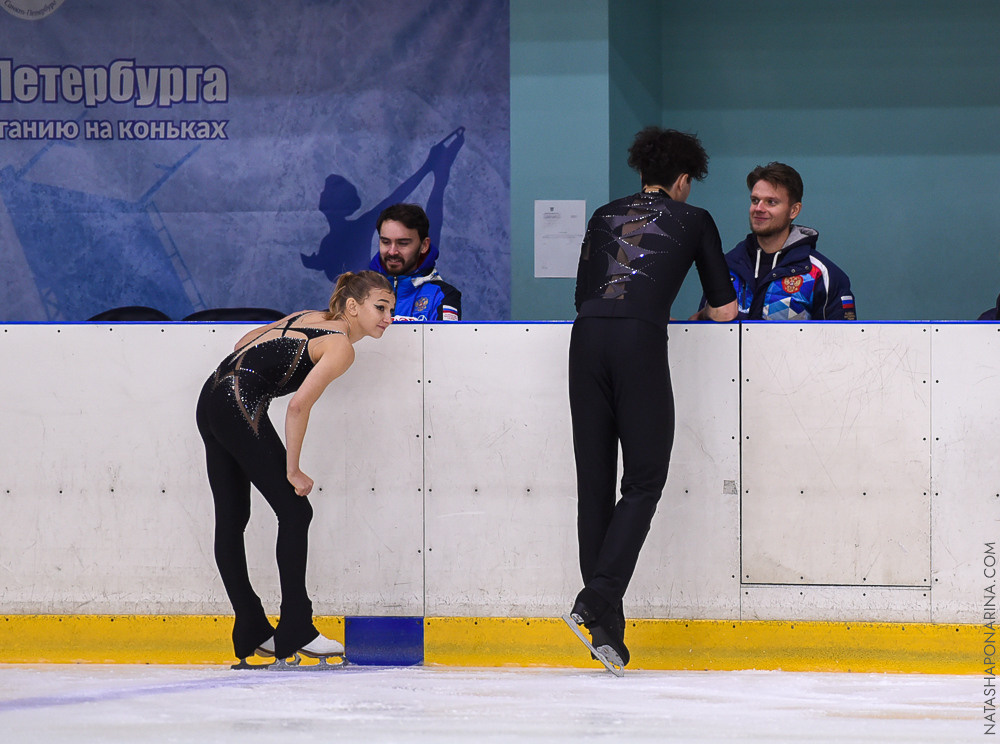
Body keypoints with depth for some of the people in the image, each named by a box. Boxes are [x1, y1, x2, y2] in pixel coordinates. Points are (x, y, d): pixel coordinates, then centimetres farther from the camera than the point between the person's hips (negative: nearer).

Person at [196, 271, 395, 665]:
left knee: (231, 521, 11)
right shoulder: (341, 347, -8)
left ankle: (251, 633, 18)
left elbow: (245, 341, 27)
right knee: (295, 512, -3)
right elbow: (299, 404, -16)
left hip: (212, 398, 10)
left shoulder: (310, 318, 19)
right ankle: (296, 632, -3)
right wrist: (292, 470, -10)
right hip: (241, 406, -10)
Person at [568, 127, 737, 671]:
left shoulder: (604, 217, 25)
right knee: (644, 482, 1)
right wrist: (704, 312, 40)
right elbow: (724, 309, 17)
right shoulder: (693, 221, 15)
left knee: (594, 483, 7)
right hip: (640, 340, -4)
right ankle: (596, 601, -17)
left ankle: (606, 626, 4)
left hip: (588, 335, 4)